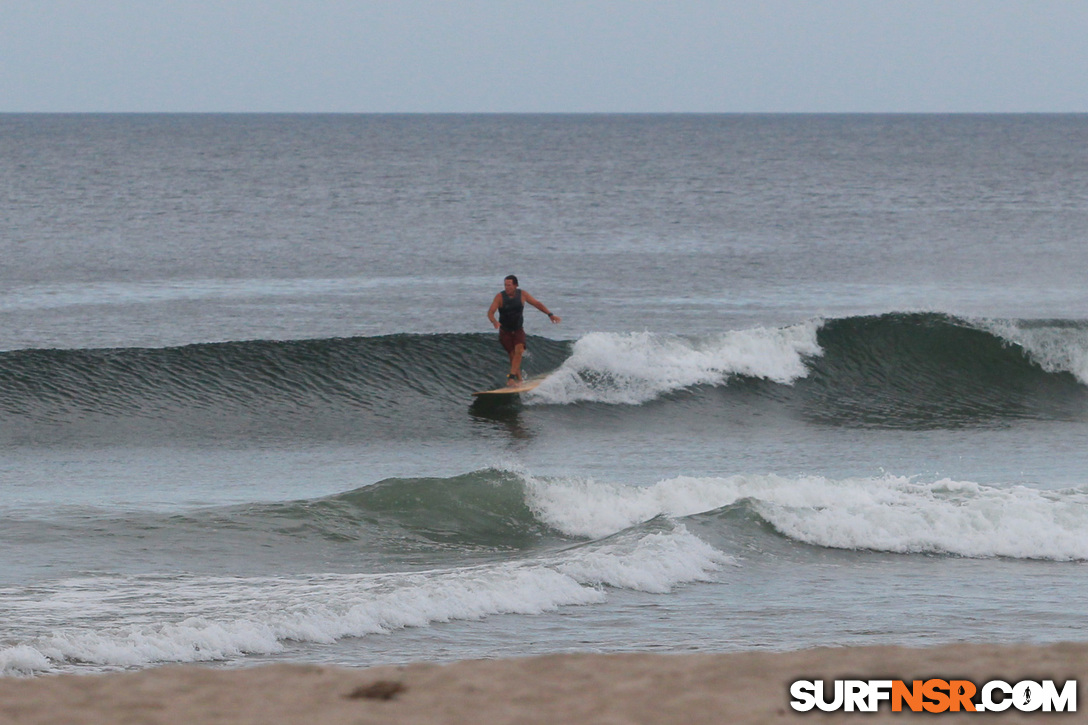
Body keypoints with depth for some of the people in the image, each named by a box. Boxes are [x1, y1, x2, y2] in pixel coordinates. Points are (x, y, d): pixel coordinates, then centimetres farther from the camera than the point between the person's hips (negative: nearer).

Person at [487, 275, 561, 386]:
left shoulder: (522, 294, -7)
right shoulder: (500, 297, -15)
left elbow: (537, 304, 3)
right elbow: (490, 312, -23)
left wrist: (550, 314, -4)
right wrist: (494, 321, -45)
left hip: (518, 330, 1)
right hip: (505, 331, -1)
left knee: (519, 351, -22)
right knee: (513, 355, -6)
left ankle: (512, 377, -28)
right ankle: (519, 379, 8)